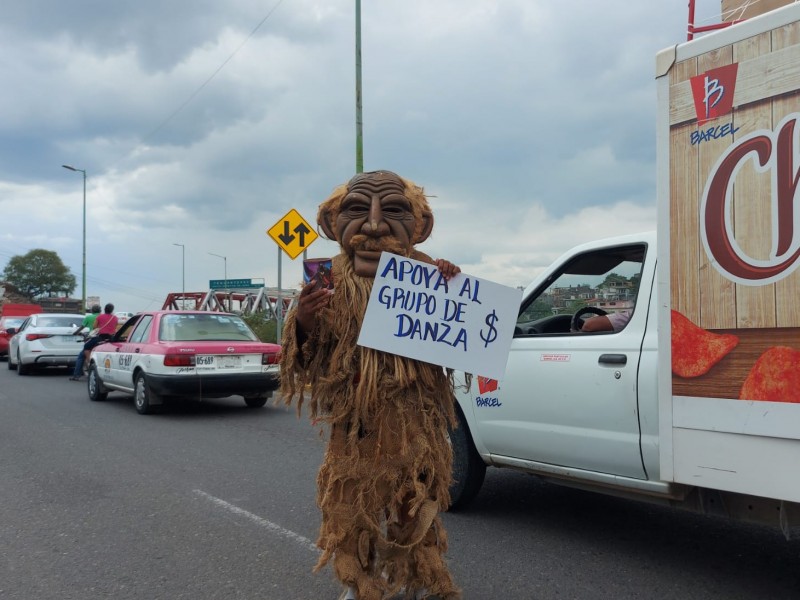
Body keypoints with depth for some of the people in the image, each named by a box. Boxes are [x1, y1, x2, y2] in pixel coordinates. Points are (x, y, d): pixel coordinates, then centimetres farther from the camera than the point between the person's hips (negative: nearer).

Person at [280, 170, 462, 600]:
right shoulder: (332, 281, -4)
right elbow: (308, 359, 1)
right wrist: (303, 324, -20)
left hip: (413, 422, 0)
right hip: (354, 421, 1)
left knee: (413, 508, 11)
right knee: (355, 507, 10)